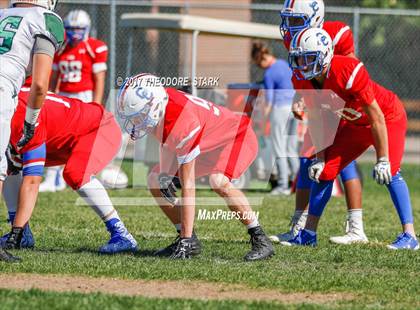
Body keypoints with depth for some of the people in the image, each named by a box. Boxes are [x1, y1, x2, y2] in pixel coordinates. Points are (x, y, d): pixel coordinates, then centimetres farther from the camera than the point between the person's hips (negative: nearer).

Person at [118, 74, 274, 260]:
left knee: (218, 182, -37)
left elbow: (188, 187, -37)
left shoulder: (182, 126, -39)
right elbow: (168, 141, 6)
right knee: (155, 180, 4)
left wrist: (186, 237, -34)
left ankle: (260, 240, -23)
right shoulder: (156, 104, -17)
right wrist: (165, 173, -10)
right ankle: (191, 242, 8)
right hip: (206, 146, 10)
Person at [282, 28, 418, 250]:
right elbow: (318, 119, 0)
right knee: (324, 170, 0)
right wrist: (319, 157, -4)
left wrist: (382, 160, -26)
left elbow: (376, 117, -29)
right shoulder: (302, 81, -17)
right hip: (354, 123, 7)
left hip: (388, 116, -7)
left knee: (389, 172, -24)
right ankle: (308, 234, 11)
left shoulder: (348, 72, -37)